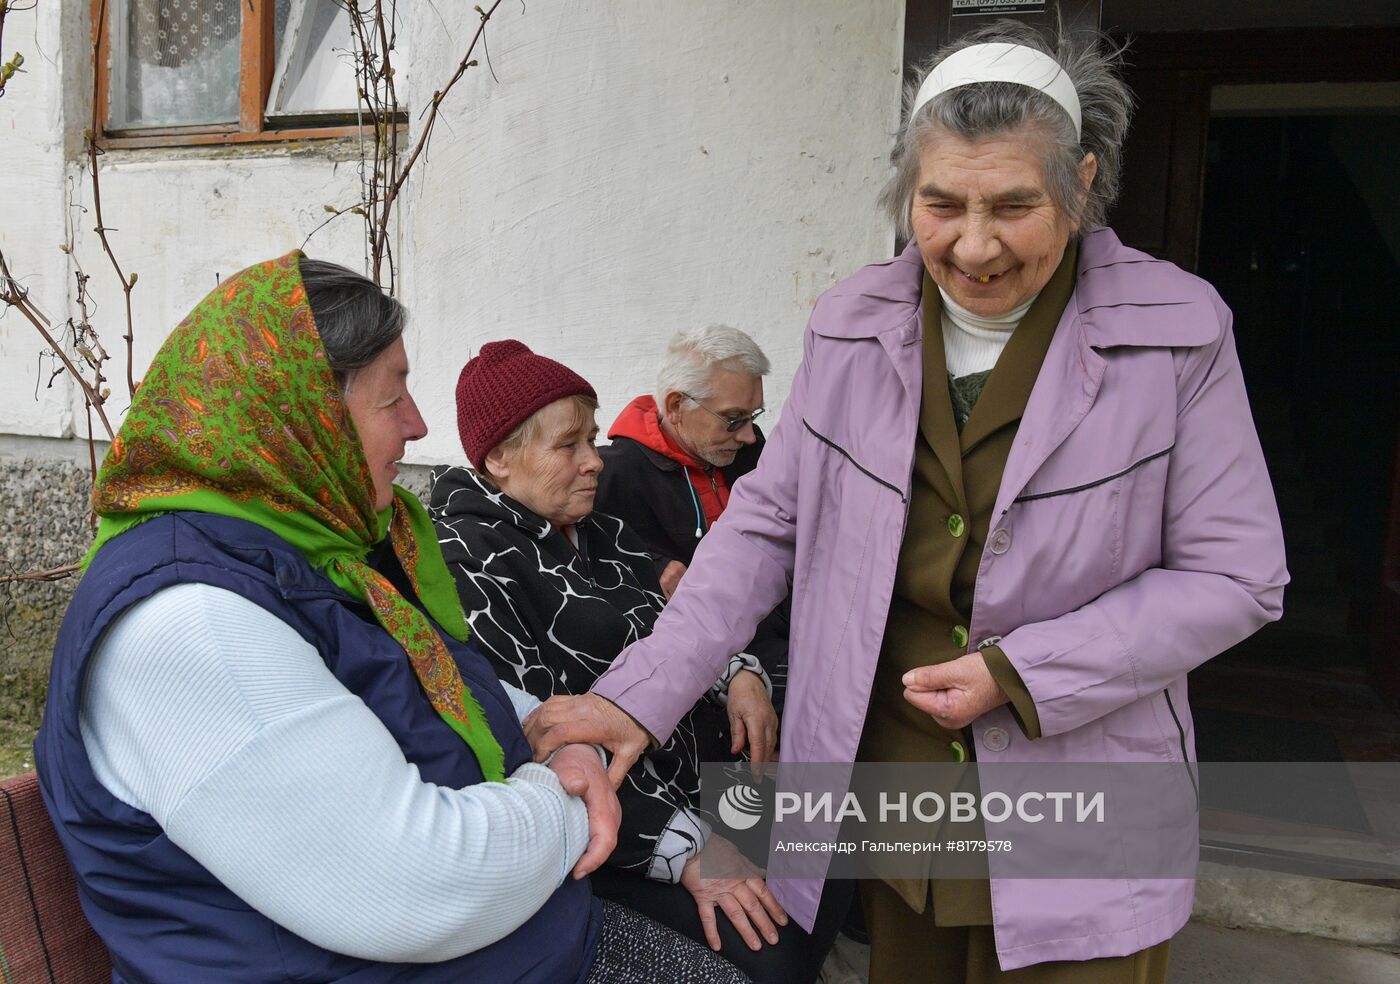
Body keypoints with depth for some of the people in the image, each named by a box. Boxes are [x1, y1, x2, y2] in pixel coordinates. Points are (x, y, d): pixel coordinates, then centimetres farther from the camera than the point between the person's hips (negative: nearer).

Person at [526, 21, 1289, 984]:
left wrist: (1020, 672, -17)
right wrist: (638, 694, -10)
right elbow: (767, 525, -1)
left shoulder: (1177, 331, -11)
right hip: (889, 793, 3)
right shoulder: (852, 325, -4)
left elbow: (1234, 576, -7)